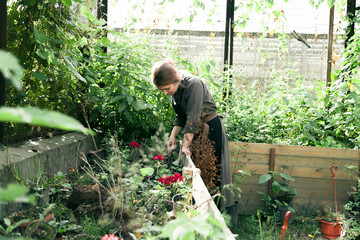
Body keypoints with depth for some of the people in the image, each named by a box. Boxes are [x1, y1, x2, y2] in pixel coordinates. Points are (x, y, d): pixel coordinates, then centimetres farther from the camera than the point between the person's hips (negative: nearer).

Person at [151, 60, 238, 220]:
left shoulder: (193, 85, -24)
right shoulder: (175, 92, 2)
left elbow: (193, 117, -28)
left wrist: (186, 145, -30)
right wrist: (173, 136, -6)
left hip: (211, 127, -8)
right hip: (195, 130, 8)